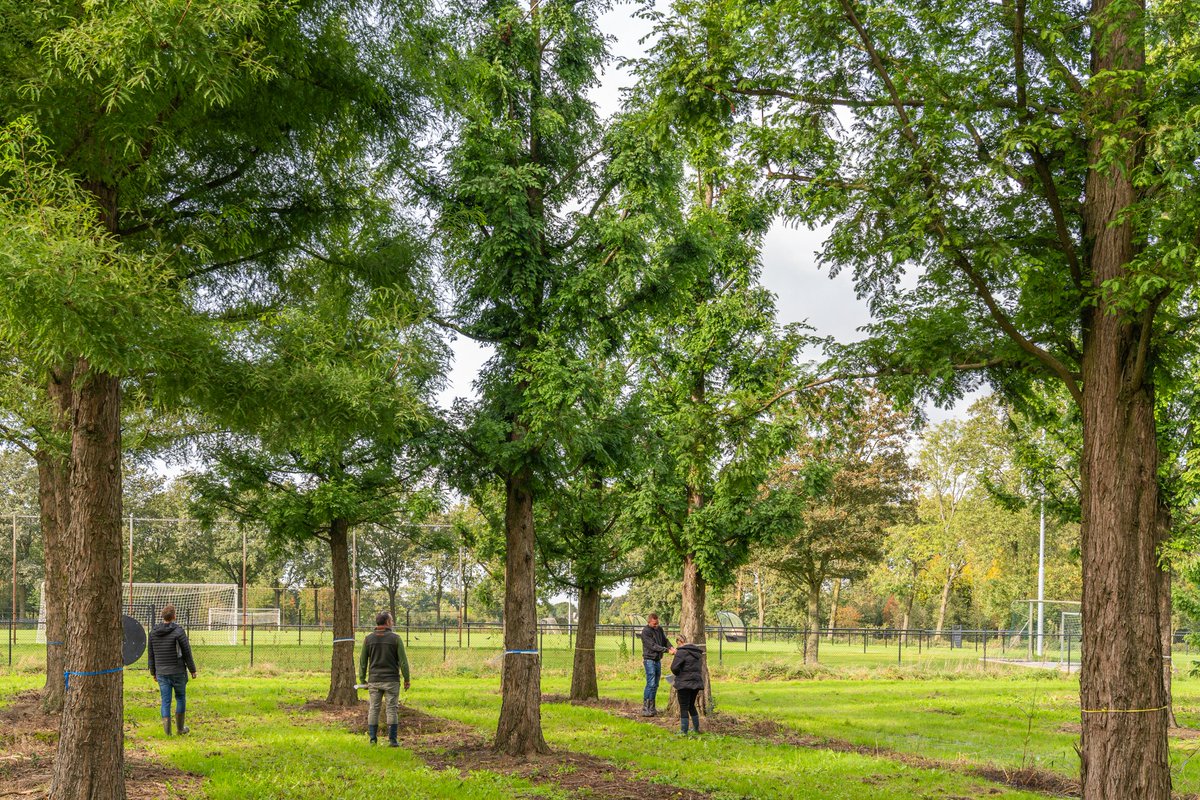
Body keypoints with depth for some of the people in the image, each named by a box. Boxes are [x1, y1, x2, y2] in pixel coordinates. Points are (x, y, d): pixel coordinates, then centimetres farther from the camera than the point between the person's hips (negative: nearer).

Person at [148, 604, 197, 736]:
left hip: (161, 672, 3)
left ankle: (167, 726, -9)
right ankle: (180, 728, 20)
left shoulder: (153, 632, 1)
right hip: (178, 672, -3)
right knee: (181, 698, 13)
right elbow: (187, 652, -10)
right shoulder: (179, 632, -13)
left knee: (166, 701, 6)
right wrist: (192, 670, 1)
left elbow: (151, 654, 8)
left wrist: (153, 672, 17)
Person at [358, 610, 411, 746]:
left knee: (373, 709, 7)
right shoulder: (395, 638, -6)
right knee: (392, 709, 2)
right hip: (391, 680, -2)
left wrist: (362, 679, 11)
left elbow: (362, 661, 3)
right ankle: (392, 739, -1)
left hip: (374, 680, 2)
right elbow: (403, 660, -6)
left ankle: (373, 739, 5)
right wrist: (407, 679, 2)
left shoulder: (368, 638, 1)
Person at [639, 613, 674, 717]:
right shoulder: (645, 631, -12)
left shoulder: (659, 629, 12)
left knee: (655, 685, 9)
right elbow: (653, 646, -18)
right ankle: (645, 709, -11)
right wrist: (667, 650, -22)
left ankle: (652, 708, 15)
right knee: (650, 684, -13)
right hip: (649, 660, -8)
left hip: (658, 660, 8)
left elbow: (665, 641, 12)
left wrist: (671, 647, -9)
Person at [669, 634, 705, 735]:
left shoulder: (681, 652, -12)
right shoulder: (697, 653, 14)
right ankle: (696, 728, 26)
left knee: (684, 708, 0)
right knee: (691, 706, 22)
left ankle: (684, 731, 2)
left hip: (685, 684, -8)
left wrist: (677, 674, 3)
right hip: (696, 683, 8)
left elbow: (674, 667, -17)